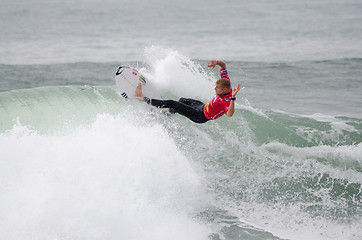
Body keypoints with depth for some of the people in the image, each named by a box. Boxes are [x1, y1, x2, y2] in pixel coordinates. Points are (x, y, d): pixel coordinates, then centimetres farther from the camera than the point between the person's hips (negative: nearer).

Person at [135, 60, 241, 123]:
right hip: (203, 106, 9)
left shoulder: (227, 101, -35)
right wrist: (217, 62, -28)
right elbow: (223, 65, -6)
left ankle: (143, 98, 0)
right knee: (182, 100, 35)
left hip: (200, 116, -9)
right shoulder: (226, 83, -14)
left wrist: (233, 98, -66)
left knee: (171, 104, -9)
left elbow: (229, 114, -57)